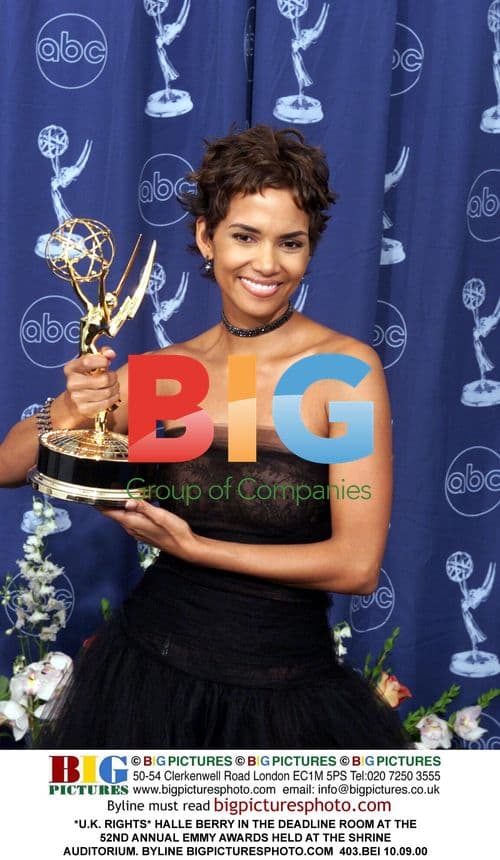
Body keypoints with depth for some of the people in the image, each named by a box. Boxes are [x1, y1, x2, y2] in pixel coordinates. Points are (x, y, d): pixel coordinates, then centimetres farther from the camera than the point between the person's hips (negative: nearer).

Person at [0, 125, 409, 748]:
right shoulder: (168, 370, -3)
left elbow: (356, 565, -17)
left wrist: (189, 545, -15)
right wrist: (72, 412, -21)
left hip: (286, 685, -2)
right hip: (154, 665, 3)